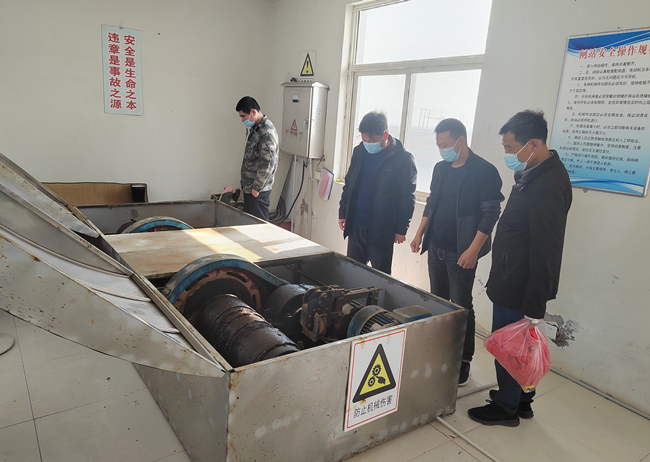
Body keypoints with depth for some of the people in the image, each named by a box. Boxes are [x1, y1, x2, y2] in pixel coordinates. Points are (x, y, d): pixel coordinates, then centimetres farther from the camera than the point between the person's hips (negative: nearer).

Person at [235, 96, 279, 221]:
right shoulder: (255, 128, 13)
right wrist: (246, 185, 19)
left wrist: (257, 187, -19)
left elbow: (267, 164, -23)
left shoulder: (267, 132, -19)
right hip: (249, 187, 10)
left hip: (258, 191, -10)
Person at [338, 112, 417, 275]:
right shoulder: (359, 152, 6)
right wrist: (343, 213, 12)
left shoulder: (404, 159, -11)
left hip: (382, 231, -5)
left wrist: (401, 229, -10)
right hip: (355, 227, 5)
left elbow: (407, 198, -10)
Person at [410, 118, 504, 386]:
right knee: (437, 301, 14)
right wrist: (420, 234, 13)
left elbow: (491, 214, -13)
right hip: (436, 247, 7)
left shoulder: (484, 171, -11)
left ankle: (463, 362, 13)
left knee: (461, 306, -1)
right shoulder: (440, 169, 10)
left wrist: (473, 250, -18)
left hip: (461, 253, -7)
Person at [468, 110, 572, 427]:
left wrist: (534, 309, -21)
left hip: (519, 290, -9)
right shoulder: (534, 174, 6)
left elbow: (546, 255, -25)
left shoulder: (548, 187, -25)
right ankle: (522, 400, 39)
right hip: (515, 284, 9)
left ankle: (506, 408, 28)